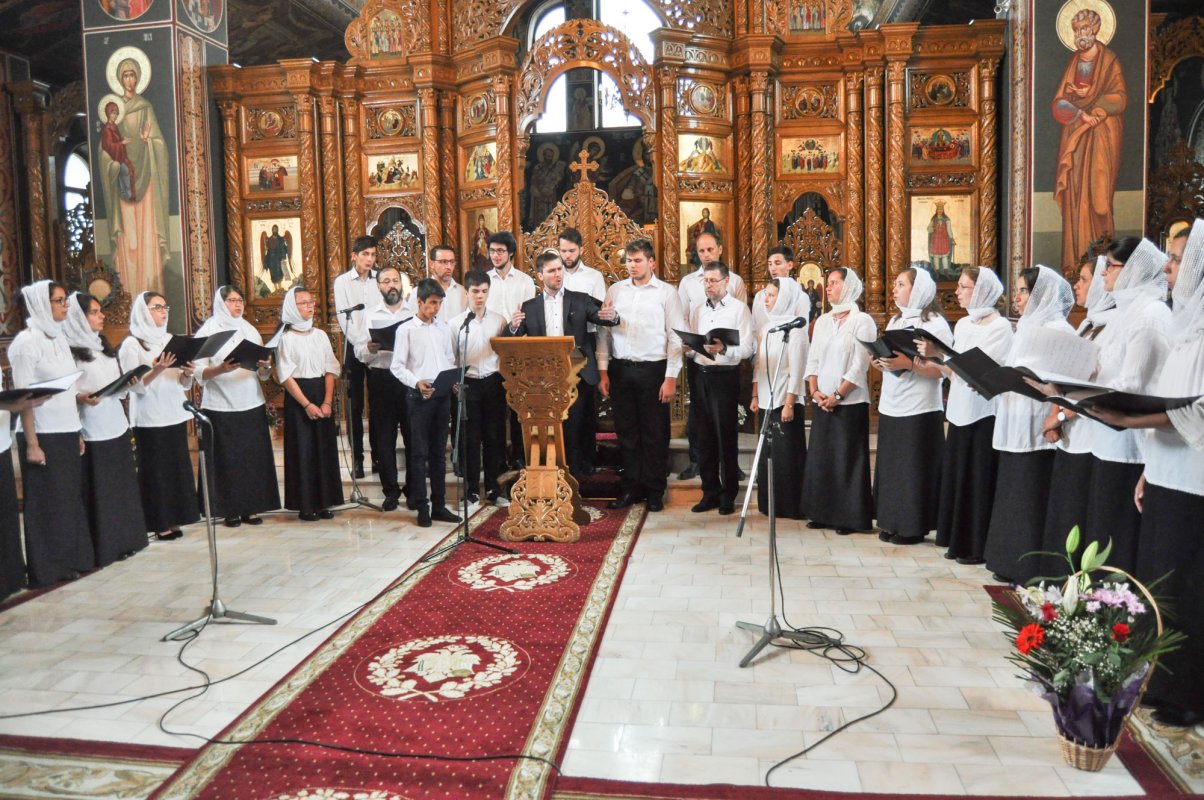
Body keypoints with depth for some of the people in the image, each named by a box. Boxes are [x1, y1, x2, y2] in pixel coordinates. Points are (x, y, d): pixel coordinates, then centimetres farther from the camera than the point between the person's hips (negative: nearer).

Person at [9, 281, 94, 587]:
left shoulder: (59, 338, 11)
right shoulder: (27, 341, -12)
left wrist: (77, 432, 13)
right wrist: (31, 444, -18)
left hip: (66, 432, 7)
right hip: (43, 435, -7)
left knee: (69, 498, 13)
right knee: (47, 503, 1)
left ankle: (71, 560, 24)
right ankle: (48, 569, 11)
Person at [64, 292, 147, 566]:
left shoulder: (105, 347, 14)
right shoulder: (69, 350, -10)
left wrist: (128, 384, -1)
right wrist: (80, 398, -30)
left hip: (116, 425, 8)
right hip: (91, 430, -8)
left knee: (122, 485, 13)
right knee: (98, 490, -1)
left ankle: (125, 539, 23)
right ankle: (103, 547, 8)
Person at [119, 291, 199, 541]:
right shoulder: (131, 344, -5)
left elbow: (184, 384, 12)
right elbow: (137, 386, -13)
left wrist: (186, 373, -9)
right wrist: (157, 370, -27)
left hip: (175, 415, 6)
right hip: (150, 419, -6)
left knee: (177, 467, 7)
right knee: (155, 469, 0)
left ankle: (173, 519, 15)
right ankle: (159, 523, 6)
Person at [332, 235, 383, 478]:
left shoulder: (379, 280, 7)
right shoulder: (342, 282, 2)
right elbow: (343, 317, -5)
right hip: (354, 346, -2)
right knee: (355, 403, 0)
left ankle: (378, 454, 12)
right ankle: (357, 457, 5)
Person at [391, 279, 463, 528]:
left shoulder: (444, 328, 12)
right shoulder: (406, 329, -2)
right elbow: (397, 366, -5)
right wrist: (417, 382, -20)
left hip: (442, 394, 5)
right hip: (419, 395, -5)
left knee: (438, 451, 10)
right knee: (420, 452, -1)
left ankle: (439, 505, 16)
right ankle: (422, 508, 5)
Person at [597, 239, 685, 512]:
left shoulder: (667, 293, -1)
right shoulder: (615, 290, 8)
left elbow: (675, 336, -3)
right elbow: (604, 331, 9)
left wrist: (671, 378, -9)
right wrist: (603, 372, 4)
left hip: (653, 369, -3)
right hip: (620, 369, 3)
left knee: (655, 433, 4)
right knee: (626, 431, 8)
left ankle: (655, 491, 16)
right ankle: (630, 488, 19)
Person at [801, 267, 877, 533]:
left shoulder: (862, 321, -5)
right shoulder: (822, 321, 13)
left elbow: (859, 365, -11)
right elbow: (812, 359, 10)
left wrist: (838, 395, -15)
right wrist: (814, 392, -4)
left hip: (849, 402, -6)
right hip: (822, 402, 6)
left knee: (847, 460, -1)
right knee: (820, 457, 8)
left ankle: (850, 517, 7)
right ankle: (824, 513, 18)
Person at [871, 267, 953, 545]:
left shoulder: (936, 324, -7)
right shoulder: (895, 321, 15)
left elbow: (943, 369, -14)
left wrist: (908, 364, -24)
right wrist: (881, 361, 1)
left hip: (919, 409, -7)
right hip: (890, 406, 7)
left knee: (915, 468, -1)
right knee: (890, 465, 10)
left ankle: (913, 526, 8)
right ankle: (893, 522, 19)